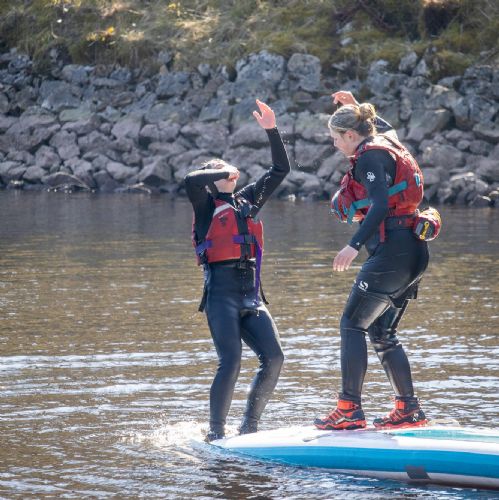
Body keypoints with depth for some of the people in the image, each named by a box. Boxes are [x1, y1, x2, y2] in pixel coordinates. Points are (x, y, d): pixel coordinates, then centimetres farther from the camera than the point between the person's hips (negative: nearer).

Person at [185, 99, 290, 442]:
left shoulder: (248, 201, 21)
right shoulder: (207, 204, 5)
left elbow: (281, 170, 25)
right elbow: (191, 180, -17)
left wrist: (272, 131, 17)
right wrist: (224, 175, -1)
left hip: (251, 295, 6)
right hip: (222, 293, -6)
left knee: (274, 357, -6)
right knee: (231, 362, -17)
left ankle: (249, 427, 5)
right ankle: (216, 433, -11)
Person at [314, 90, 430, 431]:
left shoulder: (369, 157, -9)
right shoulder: (386, 144, 18)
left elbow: (380, 206, -23)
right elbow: (386, 129, 46)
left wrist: (354, 246, -28)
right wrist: (355, 107, 45)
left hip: (392, 249, -10)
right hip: (414, 252, 10)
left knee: (352, 325, -7)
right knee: (382, 333, 14)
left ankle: (350, 410, -12)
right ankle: (409, 409, 11)